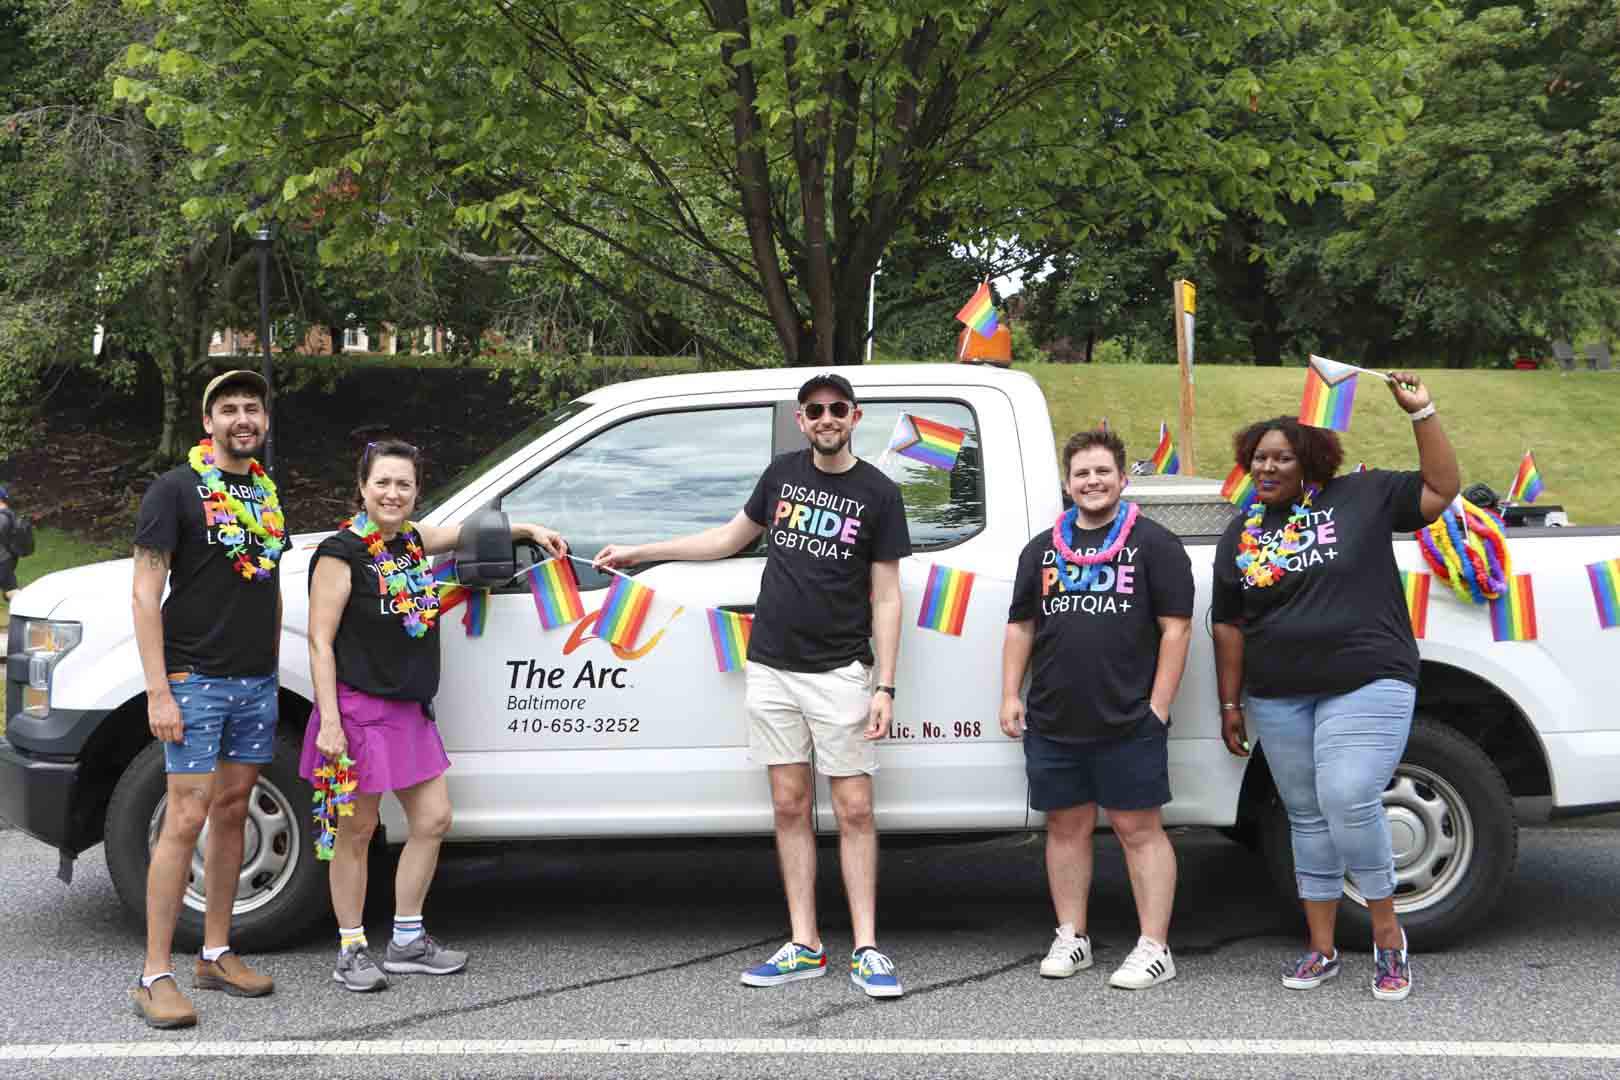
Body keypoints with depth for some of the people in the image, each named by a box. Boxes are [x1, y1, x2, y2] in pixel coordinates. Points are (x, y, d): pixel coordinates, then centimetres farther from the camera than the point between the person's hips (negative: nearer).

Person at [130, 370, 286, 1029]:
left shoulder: (266, 493, 14)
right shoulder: (176, 490, -6)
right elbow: (146, 592, -10)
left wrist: (272, 667, 15)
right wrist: (159, 693, -16)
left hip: (256, 683, 6)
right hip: (195, 679, -6)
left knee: (232, 809, 10)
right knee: (188, 817, -9)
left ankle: (216, 954, 20)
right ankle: (155, 976, -4)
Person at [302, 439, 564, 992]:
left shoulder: (411, 538, 8)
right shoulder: (340, 553, -13)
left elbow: (467, 531, 30)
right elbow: (321, 642, -14)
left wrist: (528, 529, 22)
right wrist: (329, 722, -19)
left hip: (410, 708, 8)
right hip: (359, 707, -8)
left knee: (432, 821, 11)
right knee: (357, 831, 2)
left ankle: (407, 941, 24)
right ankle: (351, 950, 15)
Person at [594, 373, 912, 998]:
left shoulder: (878, 495, -1)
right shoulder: (784, 474, 9)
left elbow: (885, 598, -2)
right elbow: (732, 537, 22)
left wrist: (886, 687, -9)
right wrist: (640, 553, 23)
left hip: (839, 672, -4)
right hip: (772, 668, 4)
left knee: (854, 810, -3)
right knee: (790, 806, 5)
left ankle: (866, 950, 2)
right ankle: (804, 947, 11)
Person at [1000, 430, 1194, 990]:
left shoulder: (1154, 544, 1)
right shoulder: (1042, 549, 15)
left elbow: (1175, 628, -4)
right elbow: (1020, 627, 17)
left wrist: (1158, 706, -9)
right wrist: (1011, 695, 8)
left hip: (1129, 723, -5)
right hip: (1052, 723, 5)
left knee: (1139, 828, 0)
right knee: (1065, 826, 11)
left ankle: (1154, 948, 5)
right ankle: (1071, 938, 22)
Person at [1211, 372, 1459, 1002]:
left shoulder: (1361, 497, 1)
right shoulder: (1240, 535, 10)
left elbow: (1441, 489, 0)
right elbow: (1229, 625, 12)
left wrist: (1421, 413, -7)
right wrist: (1231, 704, 11)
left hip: (1366, 684, -4)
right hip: (1278, 700, 4)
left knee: (1349, 804, -18)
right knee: (1308, 818, 10)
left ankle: (1387, 933, 2)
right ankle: (1321, 949, 19)